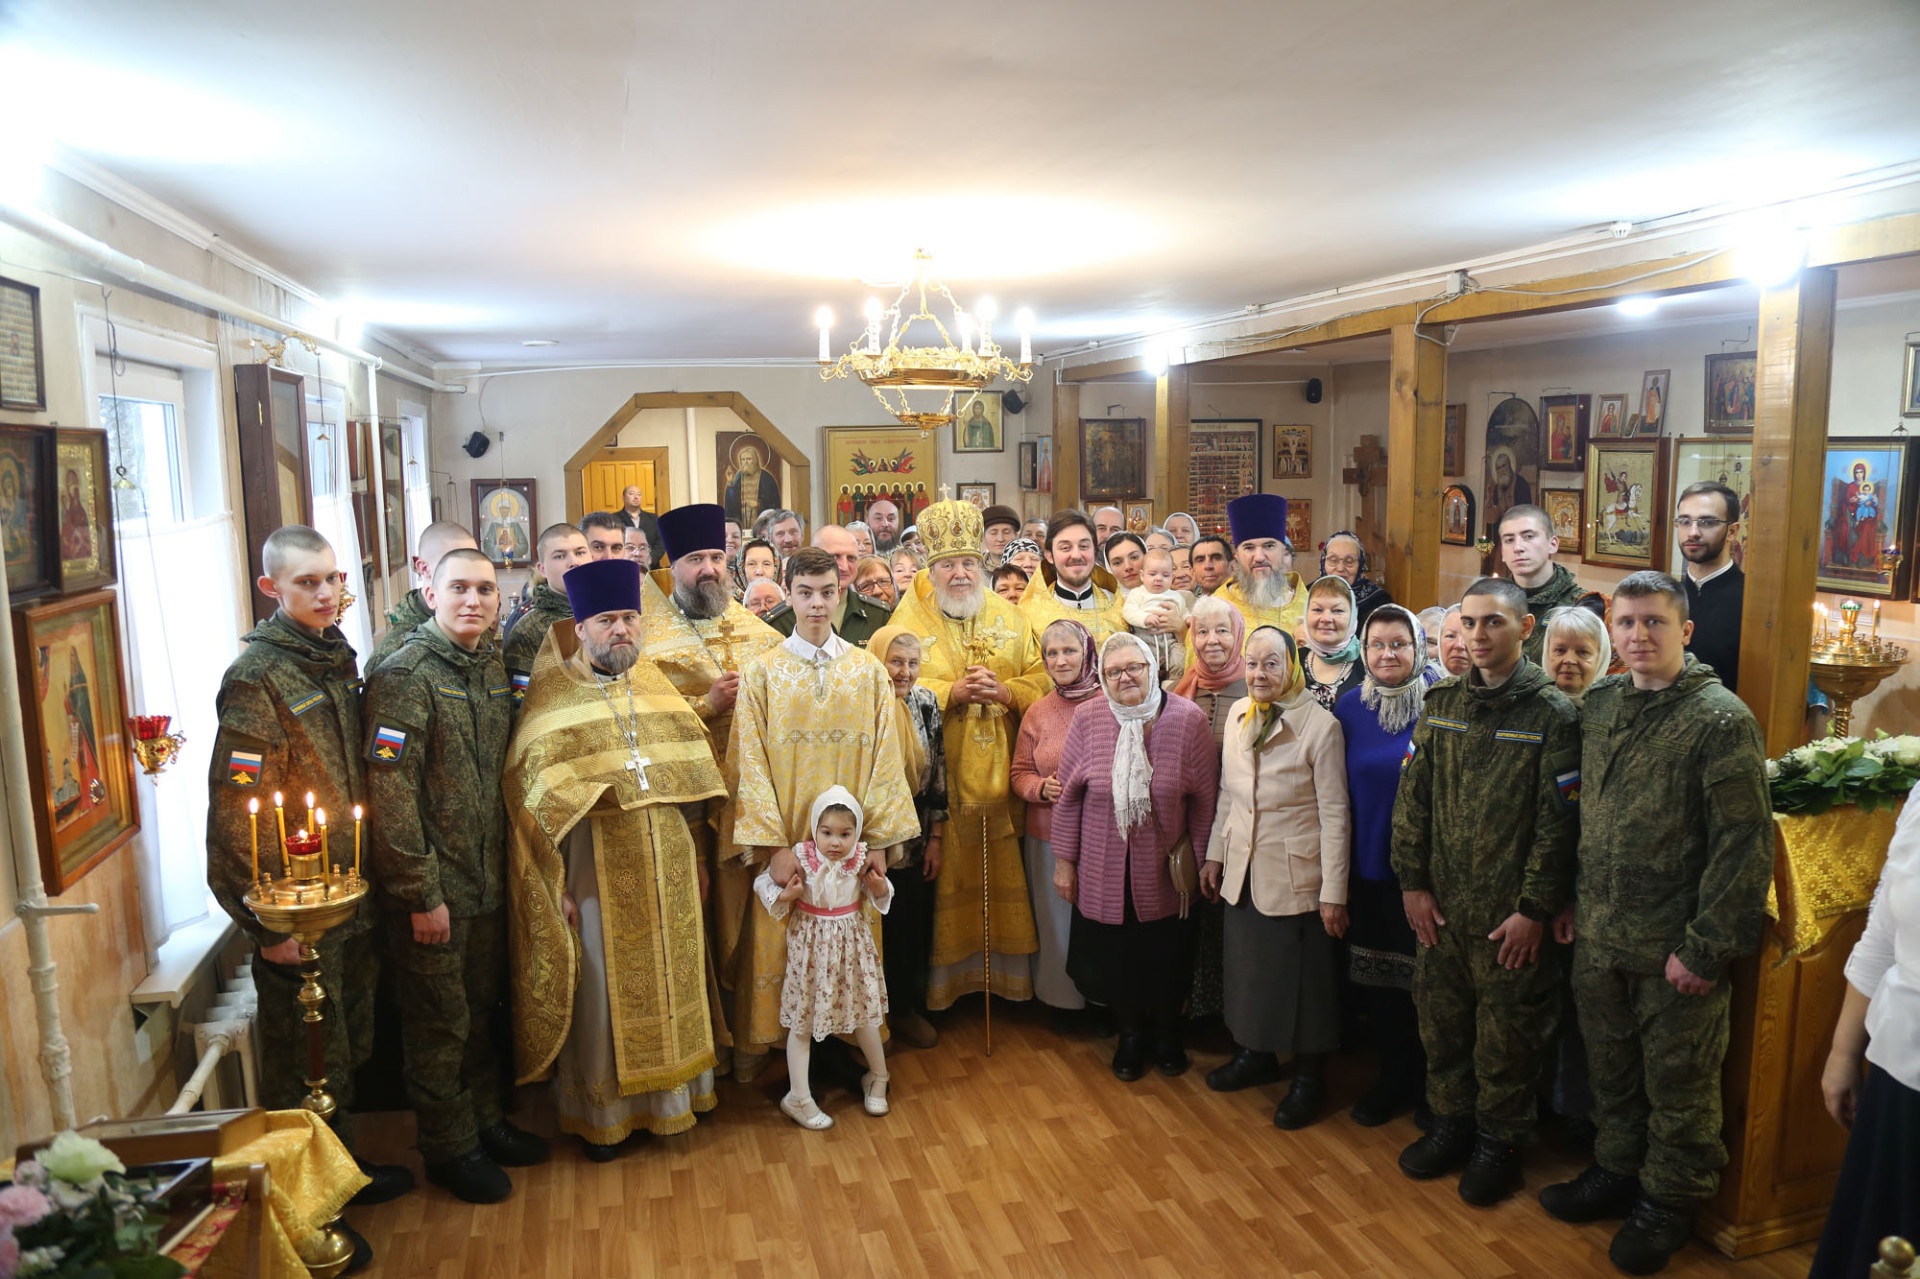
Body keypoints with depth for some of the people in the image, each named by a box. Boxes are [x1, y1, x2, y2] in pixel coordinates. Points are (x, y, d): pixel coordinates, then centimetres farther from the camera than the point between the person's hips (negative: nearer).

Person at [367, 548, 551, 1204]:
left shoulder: (493, 668, 7)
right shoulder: (405, 676, -16)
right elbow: (390, 795, -19)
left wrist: (503, 866, 11)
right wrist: (422, 895, -18)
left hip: (487, 880, 7)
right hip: (432, 890, -7)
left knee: (480, 1011, 20)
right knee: (441, 1024, 8)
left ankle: (485, 1121, 36)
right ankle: (450, 1148, 25)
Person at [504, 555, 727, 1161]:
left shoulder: (655, 686, 7)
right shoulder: (550, 699, -7)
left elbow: (694, 774, 12)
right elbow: (531, 799, -9)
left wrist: (696, 856, 10)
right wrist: (553, 885, -12)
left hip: (666, 870, 5)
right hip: (598, 875, -4)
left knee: (668, 980, 14)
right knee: (603, 992, 7)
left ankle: (669, 1091, 32)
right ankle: (600, 1110, 24)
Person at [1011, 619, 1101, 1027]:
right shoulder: (1037, 712, 5)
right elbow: (1019, 774, 9)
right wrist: (1043, 787, -10)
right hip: (1049, 835, 3)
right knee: (1056, 920, 12)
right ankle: (1061, 998, 30)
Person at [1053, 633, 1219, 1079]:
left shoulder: (1187, 719, -11)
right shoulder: (1087, 718, -9)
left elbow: (1204, 799, -6)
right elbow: (1069, 795, -3)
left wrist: (1203, 862, -3)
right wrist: (1064, 861, 0)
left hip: (1165, 872, 0)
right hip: (1103, 872, 1)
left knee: (1167, 961, 14)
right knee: (1114, 960, 13)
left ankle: (1166, 1032, 43)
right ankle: (1130, 1033, 40)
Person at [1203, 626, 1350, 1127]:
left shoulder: (1320, 726, -15)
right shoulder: (1238, 714, 3)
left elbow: (1334, 814, -13)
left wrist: (1334, 893, -13)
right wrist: (1215, 855, 12)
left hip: (1295, 876, -5)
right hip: (1243, 872, 5)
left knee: (1302, 978, 9)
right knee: (1246, 968, 18)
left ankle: (1308, 1078, 28)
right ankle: (1255, 1055, 39)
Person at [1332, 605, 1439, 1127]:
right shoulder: (1351, 706, 2)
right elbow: (1340, 792, 7)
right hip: (1368, 868, 4)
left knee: (1424, 980, 8)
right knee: (1374, 980, 13)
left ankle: (1428, 1085, 29)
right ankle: (1392, 1077, 34)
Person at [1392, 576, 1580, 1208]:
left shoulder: (1552, 713, -10)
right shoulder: (1441, 703, 5)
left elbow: (1558, 820, -11)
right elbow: (1412, 797, 6)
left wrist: (1535, 908, -13)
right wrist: (1414, 882, 2)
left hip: (1510, 910, -4)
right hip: (1441, 901, 5)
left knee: (1508, 1029, 7)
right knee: (1440, 1015, 15)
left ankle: (1500, 1139, 26)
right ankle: (1452, 1121, 34)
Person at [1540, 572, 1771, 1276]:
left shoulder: (1721, 719, -14)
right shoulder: (1598, 705, 5)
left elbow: (1744, 842, -17)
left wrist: (1706, 947, -18)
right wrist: (1574, 902, 12)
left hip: (1675, 948, -6)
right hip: (1599, 939, 6)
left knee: (1678, 1084, 11)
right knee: (1611, 1071, 20)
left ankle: (1669, 1201, 30)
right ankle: (1616, 1172, 39)